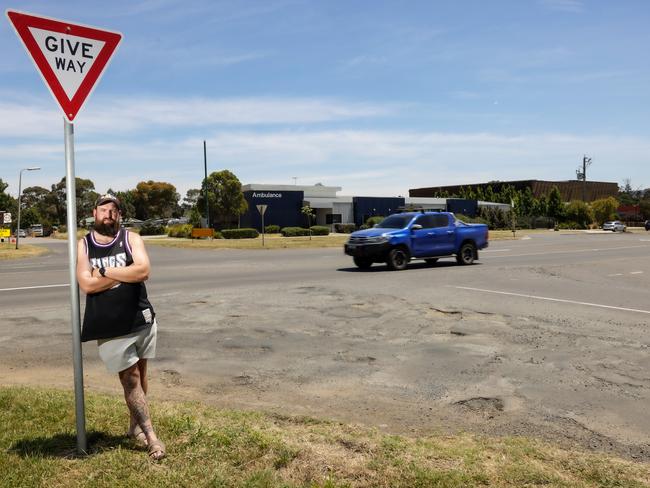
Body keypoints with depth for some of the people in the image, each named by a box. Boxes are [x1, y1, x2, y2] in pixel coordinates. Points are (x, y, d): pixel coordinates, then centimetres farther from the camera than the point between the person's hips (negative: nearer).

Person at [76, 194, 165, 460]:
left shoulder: (131, 239, -1)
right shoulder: (83, 246, 0)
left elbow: (143, 271, -17)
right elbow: (87, 284, -12)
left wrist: (103, 271, -14)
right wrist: (125, 274, -13)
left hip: (141, 319, 2)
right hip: (109, 327, -1)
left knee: (139, 374, 12)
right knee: (130, 378, 0)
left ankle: (135, 426, 30)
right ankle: (150, 434, 6)